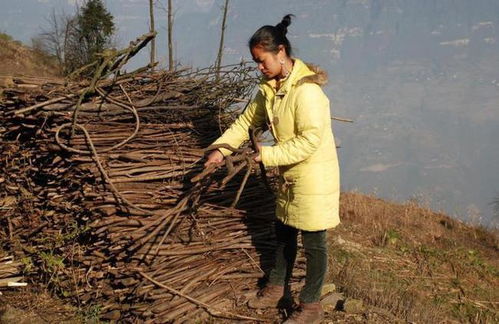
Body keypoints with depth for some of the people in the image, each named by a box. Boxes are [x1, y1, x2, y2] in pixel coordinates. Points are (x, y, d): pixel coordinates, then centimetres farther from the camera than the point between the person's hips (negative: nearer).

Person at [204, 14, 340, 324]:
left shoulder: (306, 90, -26)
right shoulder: (270, 87, 2)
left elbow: (310, 139, -29)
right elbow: (247, 121, 10)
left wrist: (268, 155, -25)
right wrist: (221, 148, -2)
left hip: (315, 176, -9)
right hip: (289, 174, 9)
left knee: (314, 242, 6)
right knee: (283, 232, 22)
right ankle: (276, 288, 40)